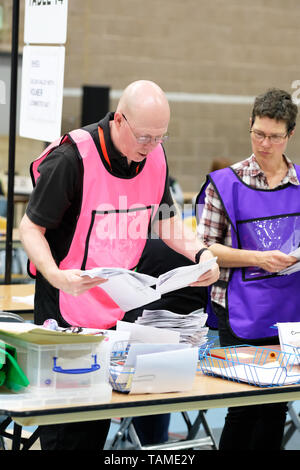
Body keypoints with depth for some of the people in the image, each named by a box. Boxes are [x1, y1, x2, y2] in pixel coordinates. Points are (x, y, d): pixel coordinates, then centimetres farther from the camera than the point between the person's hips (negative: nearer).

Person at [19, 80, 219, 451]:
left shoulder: (156, 155, 1)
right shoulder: (72, 158, -18)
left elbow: (166, 221, 15)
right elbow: (31, 228, -13)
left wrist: (200, 253, -4)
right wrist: (56, 276, -30)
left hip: (118, 307, 5)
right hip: (68, 307, -5)